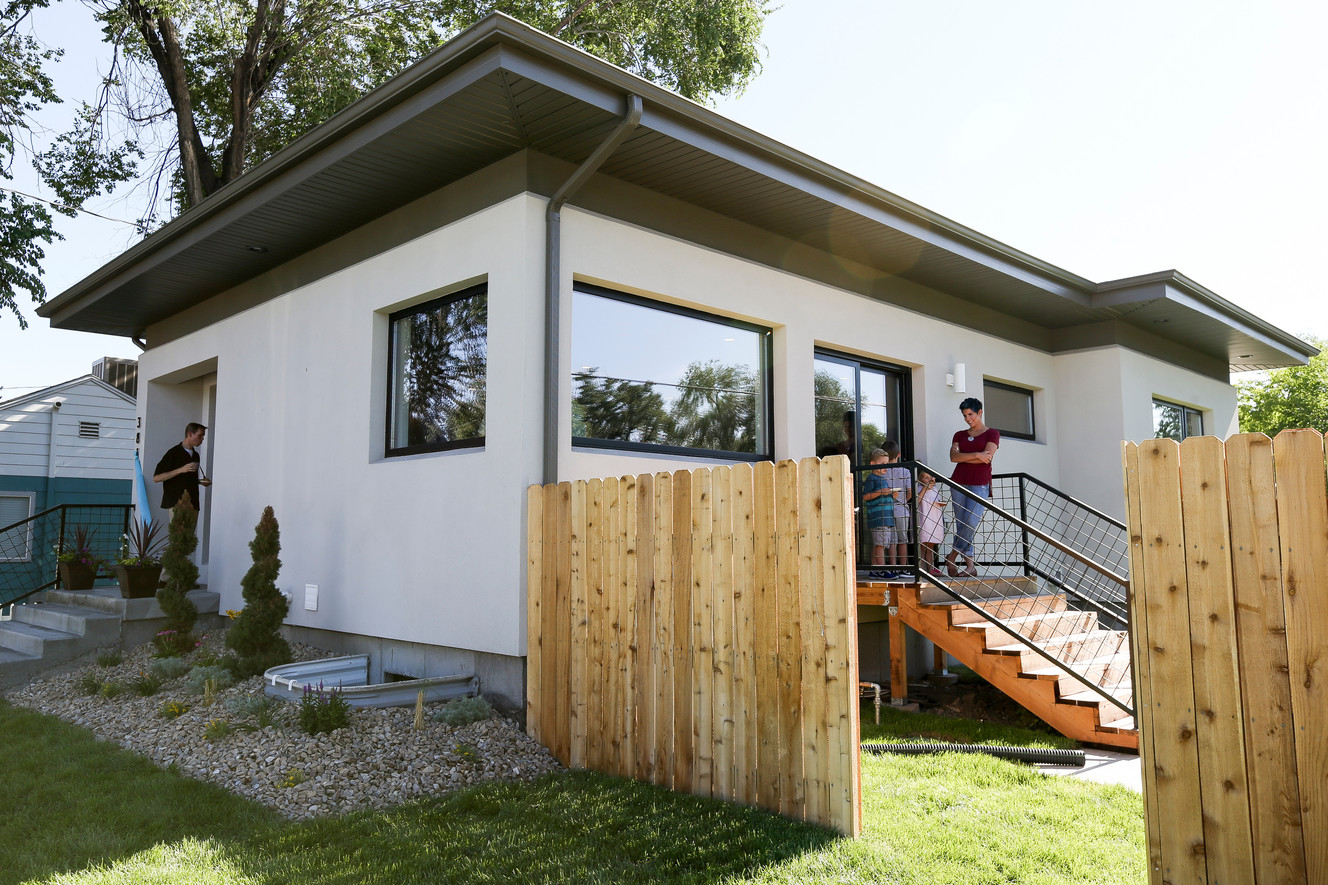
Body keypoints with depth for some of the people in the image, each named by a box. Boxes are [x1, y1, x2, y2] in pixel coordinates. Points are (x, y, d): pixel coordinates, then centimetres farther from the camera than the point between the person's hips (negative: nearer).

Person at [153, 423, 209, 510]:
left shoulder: (196, 455, 17)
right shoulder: (173, 453, -5)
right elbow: (156, 478, -10)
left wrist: (201, 481, 7)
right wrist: (181, 470, -18)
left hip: (193, 503, 7)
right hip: (176, 502, -7)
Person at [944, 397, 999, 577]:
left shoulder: (992, 433, 7)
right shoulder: (959, 435, 16)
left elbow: (987, 457, -9)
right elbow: (953, 457, -1)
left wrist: (963, 457, -2)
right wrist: (976, 455, -12)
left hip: (980, 484, -4)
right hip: (959, 483, 4)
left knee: (971, 524, -17)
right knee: (961, 526, -1)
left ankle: (951, 559, -4)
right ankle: (970, 566, 3)